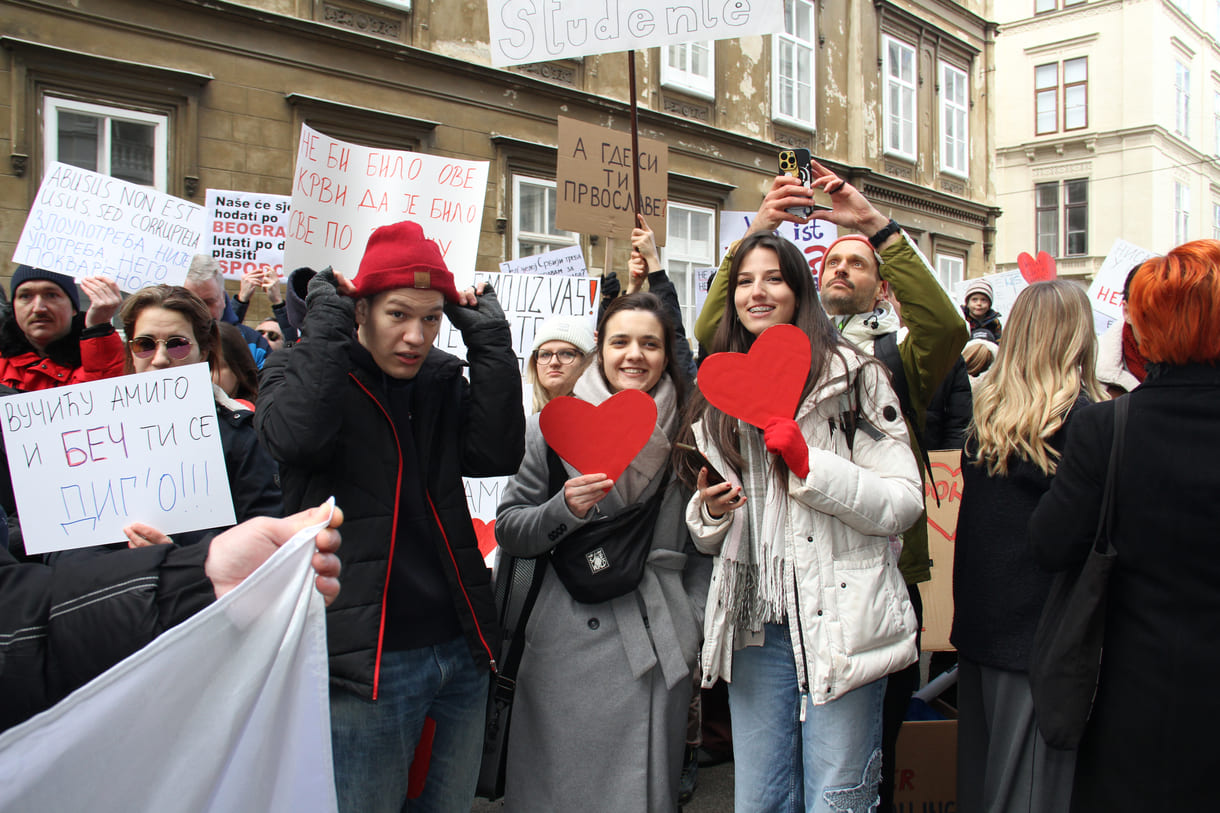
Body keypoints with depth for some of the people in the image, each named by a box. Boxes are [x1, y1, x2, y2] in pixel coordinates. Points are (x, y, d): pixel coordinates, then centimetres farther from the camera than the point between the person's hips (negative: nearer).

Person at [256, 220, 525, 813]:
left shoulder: (444, 379, 9)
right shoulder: (300, 371, -2)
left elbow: (497, 454, -8)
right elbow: (295, 437, -24)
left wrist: (488, 336, -8)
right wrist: (326, 320, -16)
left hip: (459, 652, 5)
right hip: (369, 659, -4)